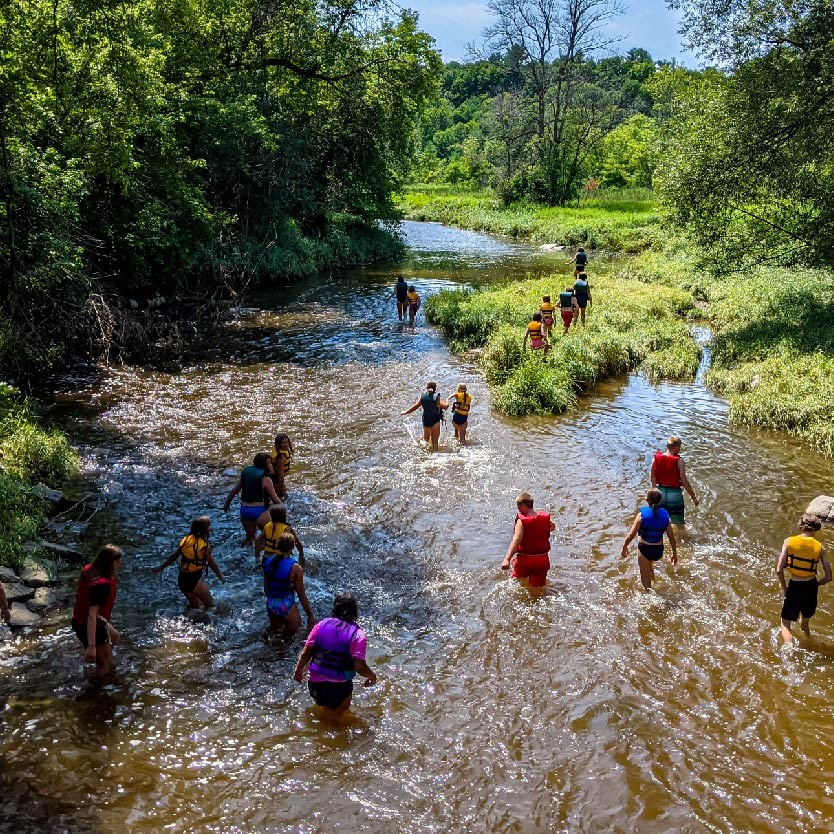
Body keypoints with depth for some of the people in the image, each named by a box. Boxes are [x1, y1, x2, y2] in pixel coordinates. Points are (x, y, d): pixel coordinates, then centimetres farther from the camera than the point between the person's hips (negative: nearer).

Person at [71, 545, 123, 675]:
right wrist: (91, 646, -33)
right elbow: (92, 615, -35)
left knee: (114, 637, 33)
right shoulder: (101, 584, -34)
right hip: (92, 627, -9)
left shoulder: (89, 570, -7)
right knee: (106, 666, 9)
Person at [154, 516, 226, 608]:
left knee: (195, 606, 24)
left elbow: (173, 556, 10)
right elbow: (212, 564, -6)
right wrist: (220, 576, 10)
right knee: (210, 606, 7)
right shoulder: (205, 546, -15)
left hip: (182, 579, 7)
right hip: (195, 580, -7)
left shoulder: (185, 540, 2)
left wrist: (161, 567, 24)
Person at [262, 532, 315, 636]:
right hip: (287, 607, -5)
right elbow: (301, 595, -13)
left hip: (271, 605, 5)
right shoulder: (296, 568, -20)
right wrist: (310, 616, -2)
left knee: (274, 634, 24)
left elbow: (266, 587, 7)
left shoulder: (268, 561, -5)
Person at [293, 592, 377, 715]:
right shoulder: (358, 635, -13)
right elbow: (360, 667, -17)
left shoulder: (321, 625, -3)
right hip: (339, 687, -4)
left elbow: (305, 653, -1)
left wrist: (298, 671, 15)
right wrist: (372, 675, 3)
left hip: (315, 683, 4)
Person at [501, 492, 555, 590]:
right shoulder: (545, 518, -2)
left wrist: (507, 559, -38)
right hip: (542, 559, 4)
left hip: (524, 559, -4)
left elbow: (516, 540, -30)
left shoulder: (521, 521, -17)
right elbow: (552, 527, 22)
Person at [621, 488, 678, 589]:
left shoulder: (642, 515, -16)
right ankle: (653, 581, 46)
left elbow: (631, 535, -14)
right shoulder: (665, 516, -7)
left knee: (645, 577, 12)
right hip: (659, 551, 4)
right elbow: (672, 538, -2)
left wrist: (624, 547, 2)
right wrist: (674, 553, 12)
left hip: (644, 549, -4)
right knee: (649, 563, 37)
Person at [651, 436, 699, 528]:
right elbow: (684, 481, -14)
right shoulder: (679, 461, -16)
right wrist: (693, 497, -5)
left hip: (661, 492, 4)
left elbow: (653, 479, 5)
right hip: (675, 492, -4)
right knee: (679, 524, 9)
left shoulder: (656, 458, -3)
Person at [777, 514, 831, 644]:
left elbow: (779, 570, -12)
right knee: (805, 623, 27)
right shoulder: (820, 548, -3)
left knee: (785, 625, 10)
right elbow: (828, 577, -3)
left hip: (794, 586, -3)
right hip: (811, 587, 3)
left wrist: (784, 587, 4)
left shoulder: (789, 542, -7)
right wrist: (815, 584, 15)